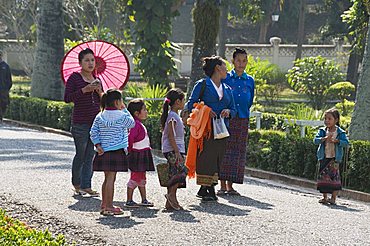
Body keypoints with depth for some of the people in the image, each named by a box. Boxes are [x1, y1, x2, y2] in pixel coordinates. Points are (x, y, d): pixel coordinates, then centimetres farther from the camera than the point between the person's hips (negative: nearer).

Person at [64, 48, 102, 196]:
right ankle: (76, 184, 22)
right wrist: (84, 90, -20)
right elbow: (67, 98, -12)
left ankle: (86, 186, 7)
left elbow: (102, 101, 18)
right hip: (80, 123, -5)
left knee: (90, 156, 4)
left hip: (96, 121, 5)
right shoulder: (74, 78, -4)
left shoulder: (96, 79, 13)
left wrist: (99, 92, -3)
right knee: (81, 155, 3)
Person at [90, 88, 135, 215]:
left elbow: (93, 132, 1)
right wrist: (124, 109, 13)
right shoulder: (121, 116, -9)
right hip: (116, 152, -6)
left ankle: (104, 205, 19)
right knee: (111, 179, -5)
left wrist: (98, 145, 0)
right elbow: (132, 123, 8)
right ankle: (108, 207, -4)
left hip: (103, 151, 6)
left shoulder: (99, 116, 6)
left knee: (107, 178, 14)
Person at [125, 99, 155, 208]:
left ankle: (144, 200, 21)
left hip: (143, 155, 10)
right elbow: (130, 137, -29)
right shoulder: (136, 124, -19)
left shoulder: (140, 124, 13)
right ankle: (129, 201, 3)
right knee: (135, 177, -4)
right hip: (137, 156, -10)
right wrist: (130, 150, -18)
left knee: (142, 178, 14)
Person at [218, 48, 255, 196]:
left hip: (243, 120, 3)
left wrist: (243, 111, 11)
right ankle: (222, 185, -2)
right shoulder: (225, 78, 1)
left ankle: (230, 185, 9)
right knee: (225, 149, -6)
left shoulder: (250, 81, 10)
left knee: (239, 151, 3)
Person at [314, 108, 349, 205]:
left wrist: (336, 141, -22)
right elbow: (316, 140, -8)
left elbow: (346, 142, -10)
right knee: (323, 176, 4)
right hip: (324, 157, 3)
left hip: (334, 158, -3)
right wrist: (325, 138, -23)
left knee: (334, 176, -4)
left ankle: (333, 197, 4)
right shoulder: (322, 131, 4)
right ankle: (324, 197, 14)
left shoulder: (340, 132, -3)